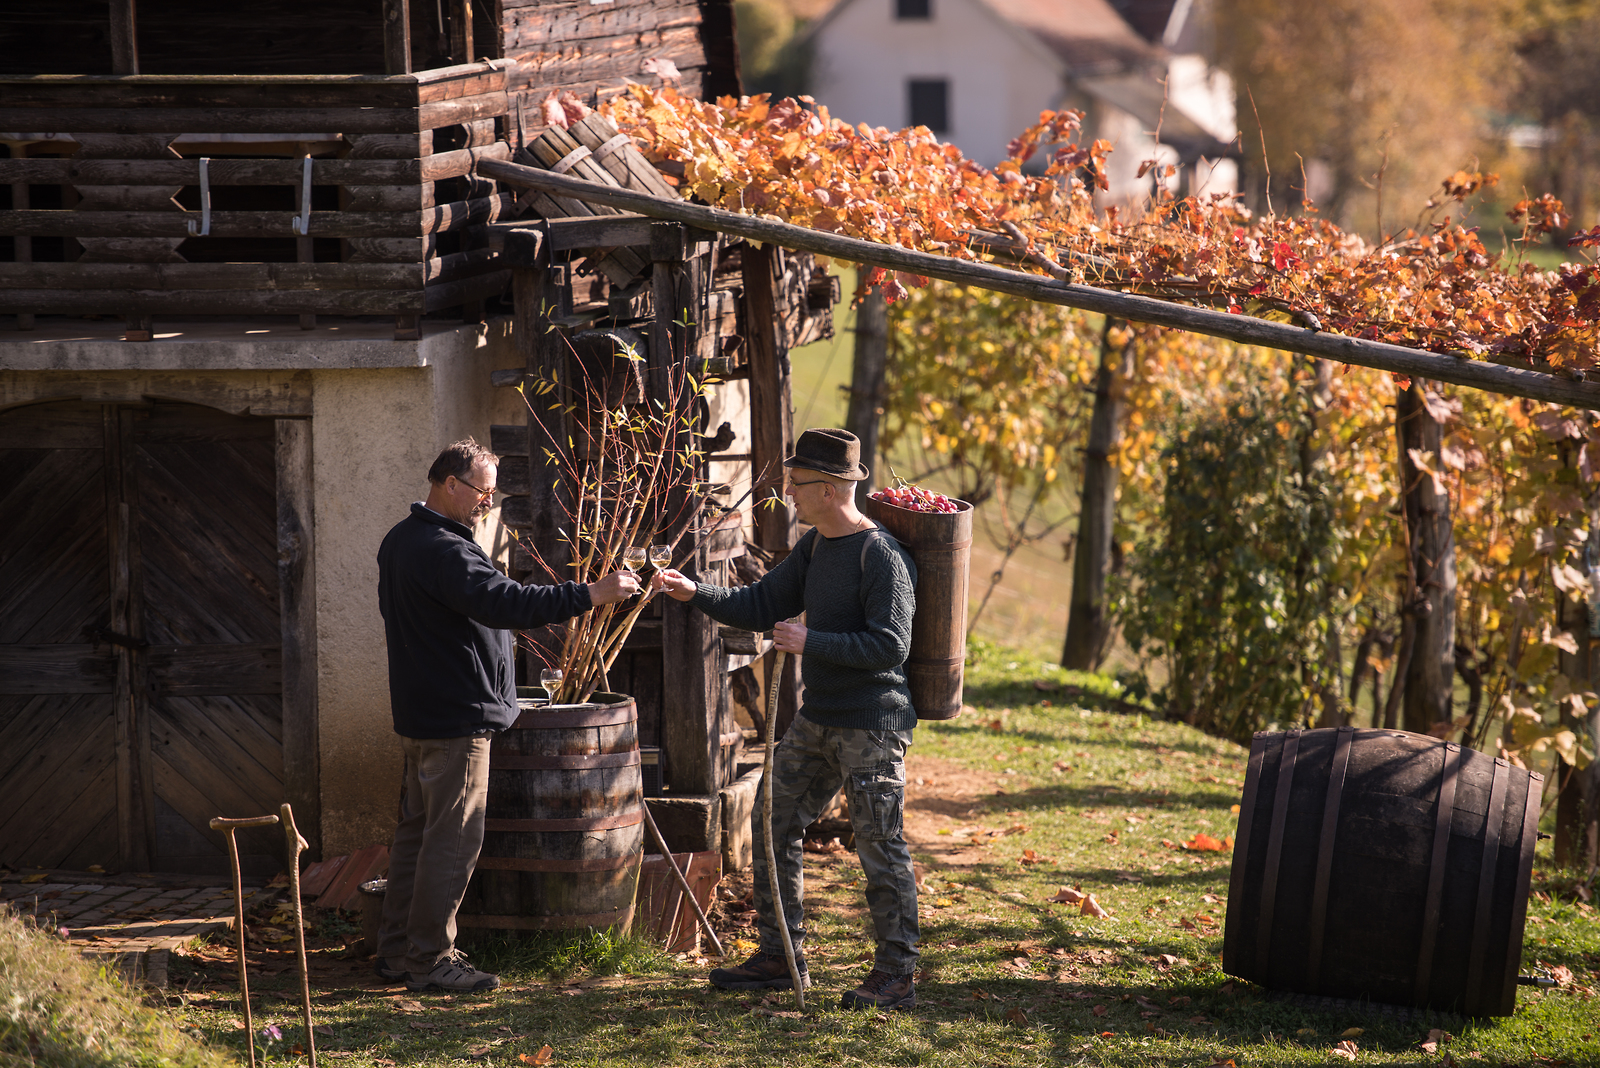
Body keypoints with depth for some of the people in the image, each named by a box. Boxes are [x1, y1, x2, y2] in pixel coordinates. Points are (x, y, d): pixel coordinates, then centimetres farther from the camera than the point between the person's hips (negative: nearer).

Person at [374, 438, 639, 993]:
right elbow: (503, 602, -32)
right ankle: (430, 959, -3)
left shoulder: (401, 541, 13)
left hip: (420, 713, 11)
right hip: (456, 718, -11)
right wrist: (591, 594, -34)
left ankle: (397, 951, 21)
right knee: (452, 839, -6)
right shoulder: (442, 550, -21)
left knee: (417, 830, 15)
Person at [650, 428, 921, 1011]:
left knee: (881, 849, -5)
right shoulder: (815, 547, 11)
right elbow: (762, 605, 15)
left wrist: (811, 642, -21)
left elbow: (890, 645, -22)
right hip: (818, 720, 9)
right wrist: (696, 592, 2)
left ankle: (896, 976, 2)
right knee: (774, 830, 12)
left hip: (872, 725, -9)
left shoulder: (881, 557, -17)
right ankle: (780, 957, 22)